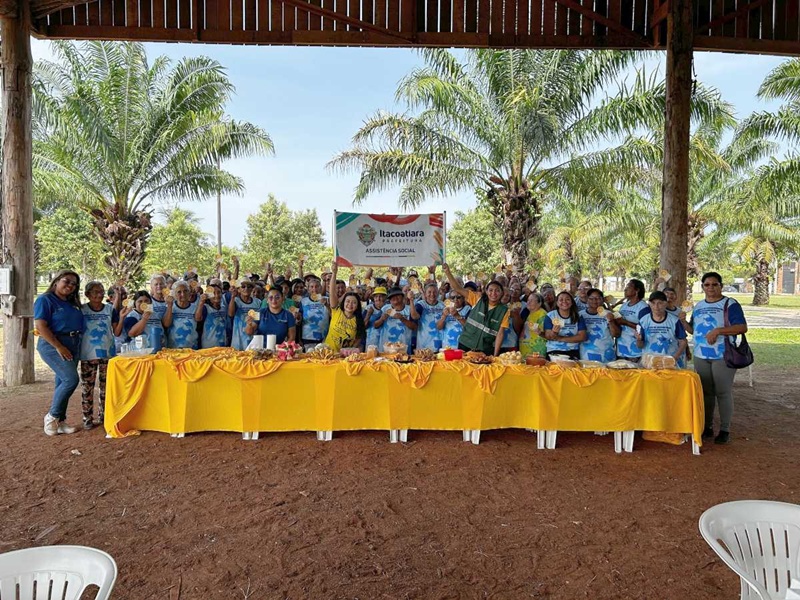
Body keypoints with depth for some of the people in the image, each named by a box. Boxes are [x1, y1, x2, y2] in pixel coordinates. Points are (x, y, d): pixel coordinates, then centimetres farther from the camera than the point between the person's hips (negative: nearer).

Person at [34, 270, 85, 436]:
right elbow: (40, 326, -15)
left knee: (63, 383, 10)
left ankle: (59, 421, 16)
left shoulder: (72, 303, 15)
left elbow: (78, 324, 22)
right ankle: (52, 416, -1)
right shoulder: (45, 300, -7)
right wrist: (59, 347, -19)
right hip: (53, 345, -7)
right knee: (71, 379, -18)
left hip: (73, 345, 8)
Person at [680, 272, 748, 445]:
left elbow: (742, 327, -14)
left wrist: (718, 330, -22)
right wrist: (683, 321, -1)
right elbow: (694, 330, 18)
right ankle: (707, 427, 20)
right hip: (701, 356, 6)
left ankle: (725, 430, 7)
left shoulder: (730, 304, -5)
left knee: (723, 392, -2)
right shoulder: (698, 306, 14)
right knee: (705, 392, 11)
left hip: (723, 356, -5)